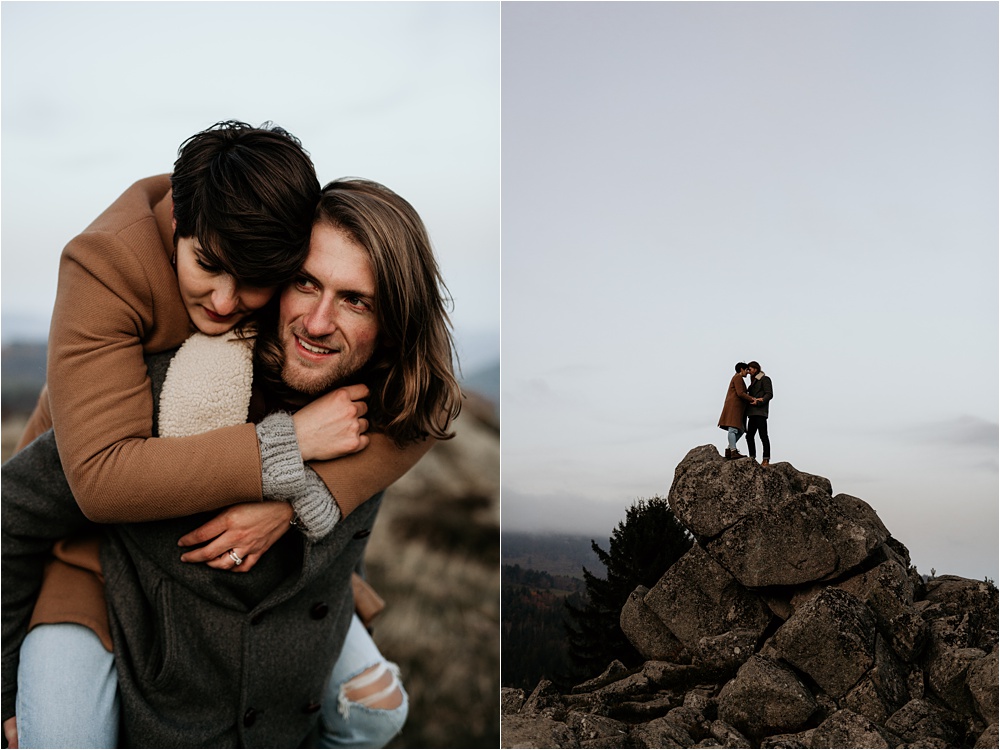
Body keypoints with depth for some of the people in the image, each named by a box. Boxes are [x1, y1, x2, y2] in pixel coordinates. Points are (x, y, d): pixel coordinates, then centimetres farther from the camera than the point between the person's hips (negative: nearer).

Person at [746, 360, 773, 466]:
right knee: (749, 436, 3)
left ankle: (766, 460, -14)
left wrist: (758, 402, -19)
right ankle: (752, 458, 4)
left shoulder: (765, 379, 1)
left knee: (763, 436, -11)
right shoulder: (754, 382, 25)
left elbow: (769, 394, -10)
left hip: (760, 412, -9)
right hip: (753, 413, 9)